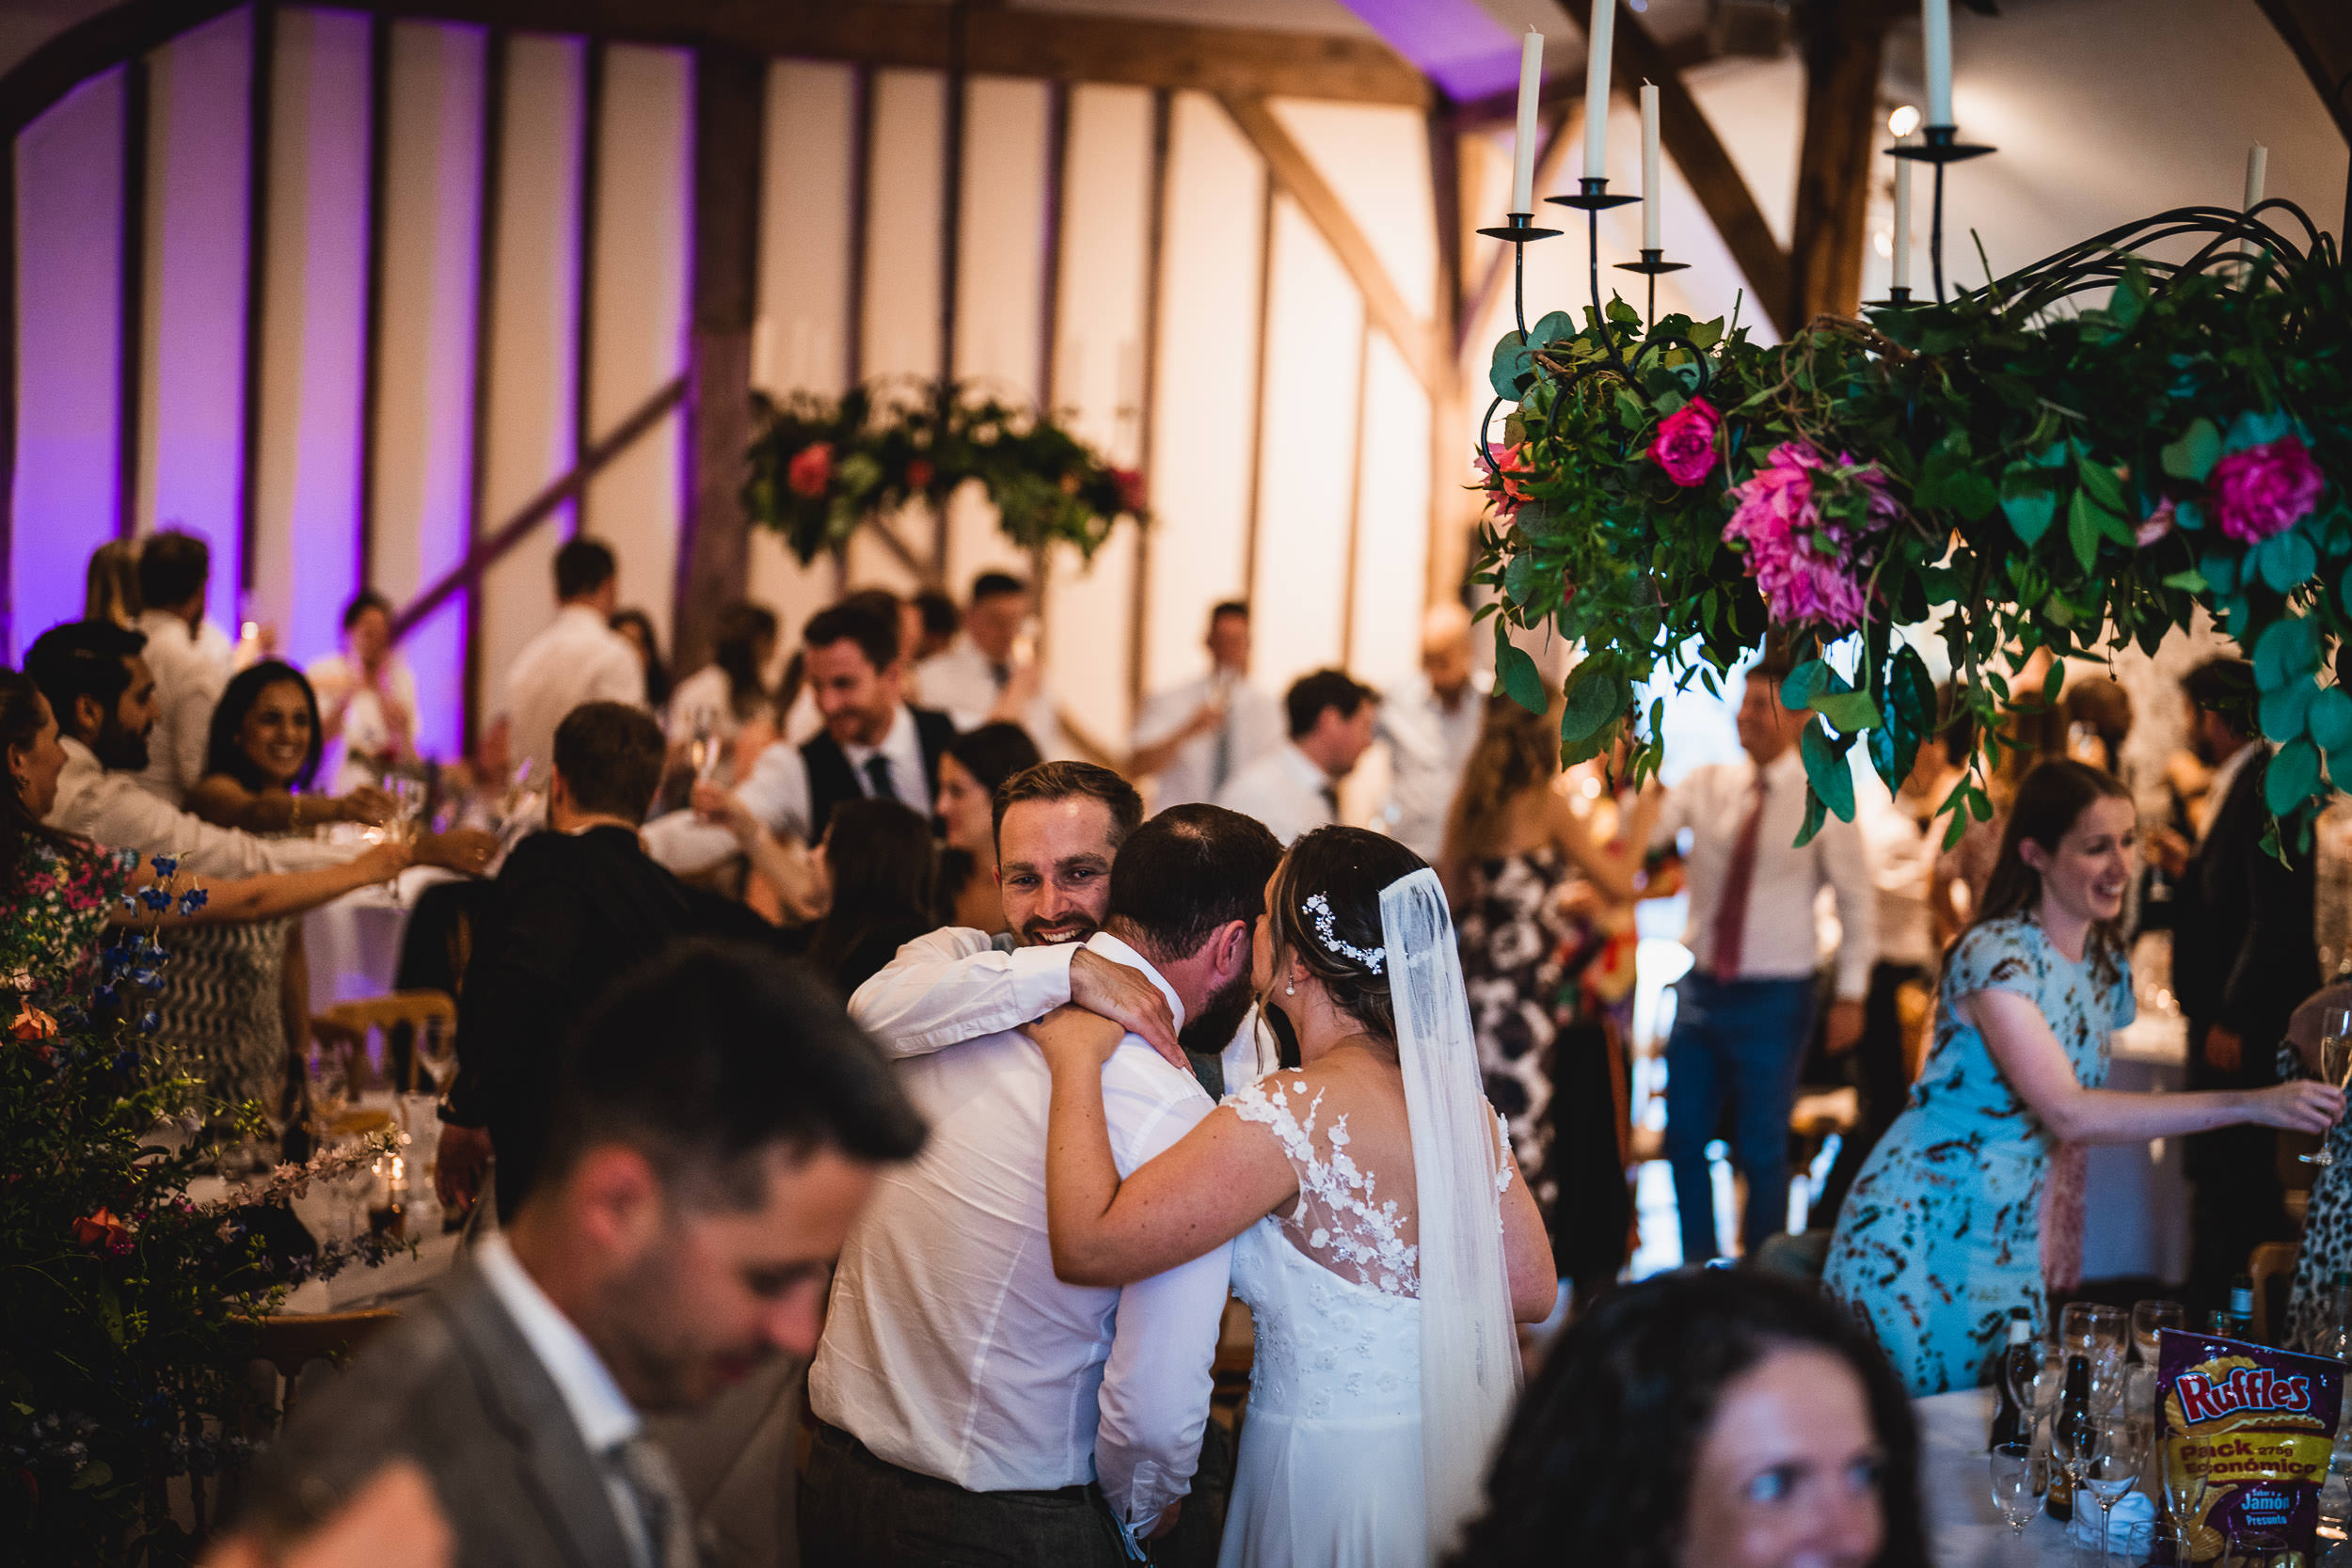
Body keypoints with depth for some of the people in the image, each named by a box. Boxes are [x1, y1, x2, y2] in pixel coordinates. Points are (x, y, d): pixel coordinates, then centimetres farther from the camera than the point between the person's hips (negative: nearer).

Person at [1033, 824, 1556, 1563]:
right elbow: (1530, 1289, 4)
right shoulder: (1454, 1090, -2)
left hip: (1333, 1473, -7)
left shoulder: (1290, 1114, -25)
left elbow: (1089, 1245, -27)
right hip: (1453, 1444, 7)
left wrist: (1078, 1062, -17)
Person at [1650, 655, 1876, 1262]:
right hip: (1701, 986, 4)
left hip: (1774, 998, -4)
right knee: (1684, 1138, 10)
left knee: (1761, 1150, 4)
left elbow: (1857, 899, -3)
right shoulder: (1707, 785, 4)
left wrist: (1850, 994, -5)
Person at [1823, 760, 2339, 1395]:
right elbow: (2069, 1114, -30)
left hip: (2012, 1241, 7)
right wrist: (2250, 1104, -32)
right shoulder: (1994, 956, -20)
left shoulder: (2108, 963, 6)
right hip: (1914, 1230, -7)